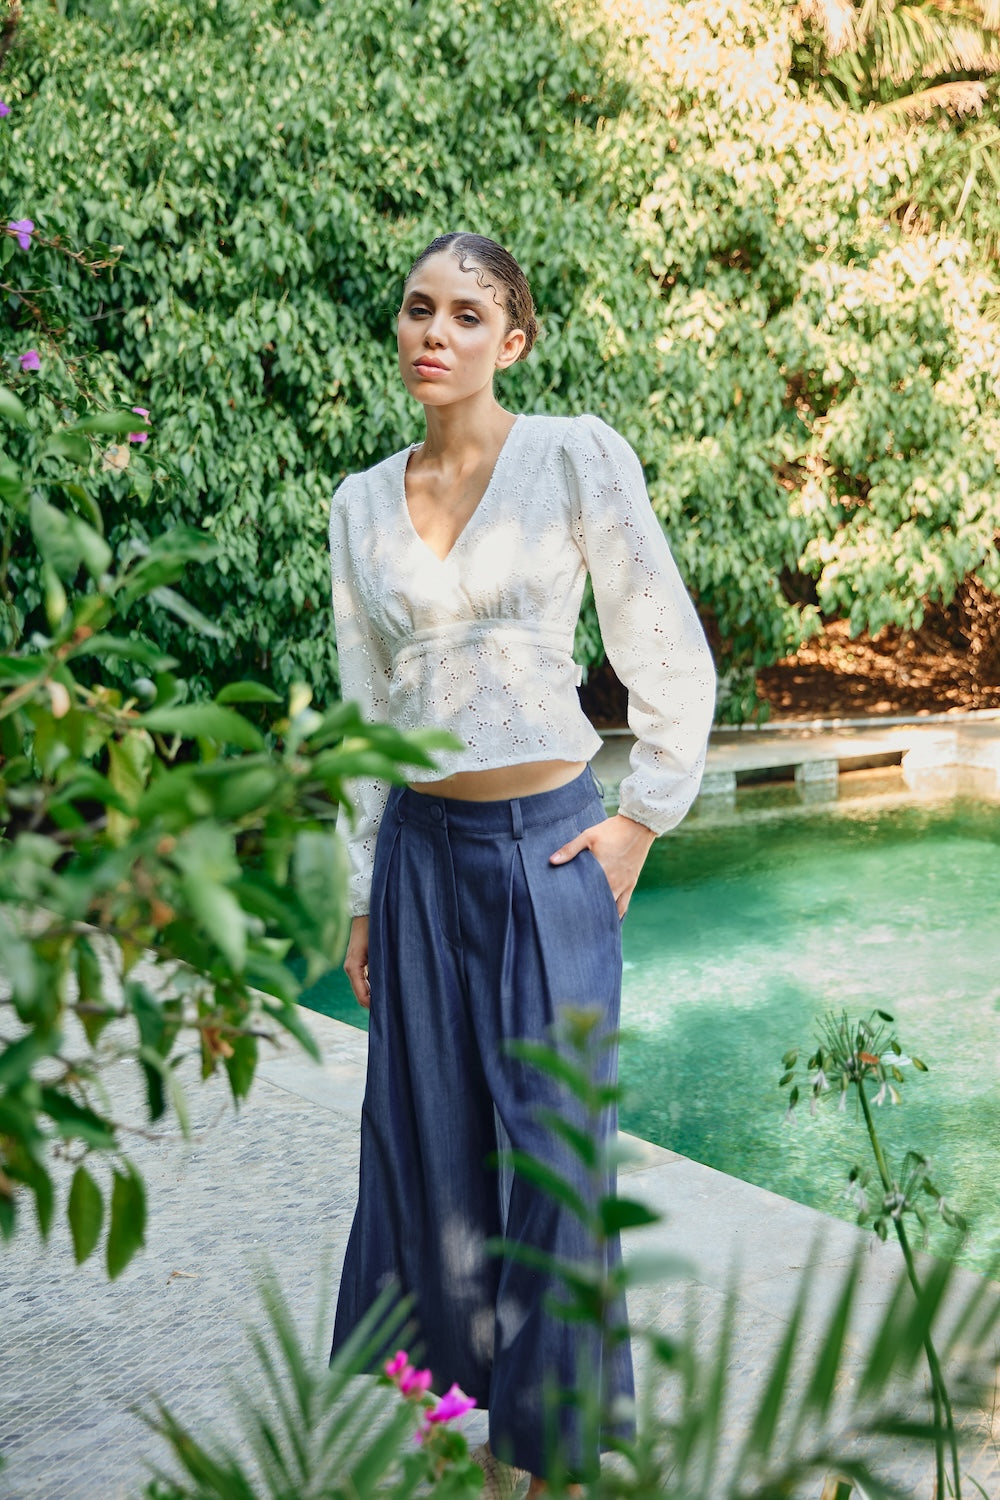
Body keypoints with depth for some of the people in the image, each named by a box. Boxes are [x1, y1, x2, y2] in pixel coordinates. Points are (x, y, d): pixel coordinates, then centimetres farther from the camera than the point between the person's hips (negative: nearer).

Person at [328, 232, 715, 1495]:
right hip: (422, 847, 4)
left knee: (551, 1140, 2)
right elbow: (365, 712, 12)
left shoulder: (577, 458, -5)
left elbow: (673, 663, -3)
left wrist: (641, 823, -5)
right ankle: (433, 1383, 28)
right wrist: (362, 896, 12)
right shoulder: (361, 505, 7)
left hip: (550, 846, -3)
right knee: (424, 1132, 10)